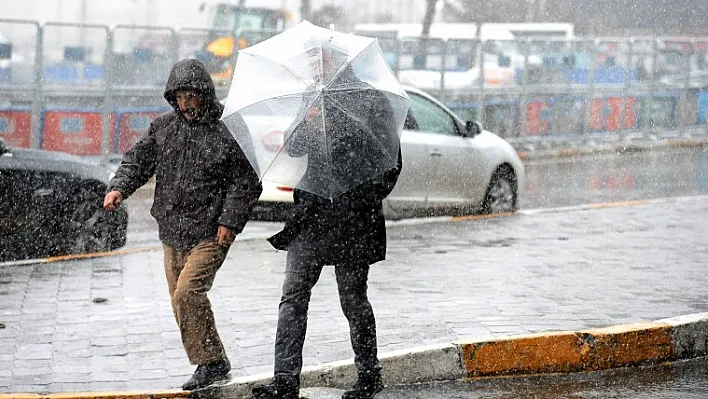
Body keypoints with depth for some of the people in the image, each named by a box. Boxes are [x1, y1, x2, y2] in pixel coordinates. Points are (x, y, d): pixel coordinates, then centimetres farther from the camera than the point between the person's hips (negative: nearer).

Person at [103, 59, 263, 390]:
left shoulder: (228, 131, -7)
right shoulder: (163, 127, 8)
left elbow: (246, 182, -6)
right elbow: (138, 159, 10)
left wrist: (230, 220, -13)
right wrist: (119, 188, -8)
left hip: (210, 233, -6)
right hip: (172, 231, 6)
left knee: (188, 292, -19)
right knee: (179, 300, 8)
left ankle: (211, 362, -7)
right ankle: (210, 363, 19)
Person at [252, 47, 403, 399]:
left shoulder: (372, 102, 0)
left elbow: (390, 158, -1)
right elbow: (292, 148, 10)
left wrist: (372, 196, -8)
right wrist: (307, 123, -10)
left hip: (352, 216, -5)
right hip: (311, 214, 5)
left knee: (353, 298, 3)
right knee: (294, 294, -5)